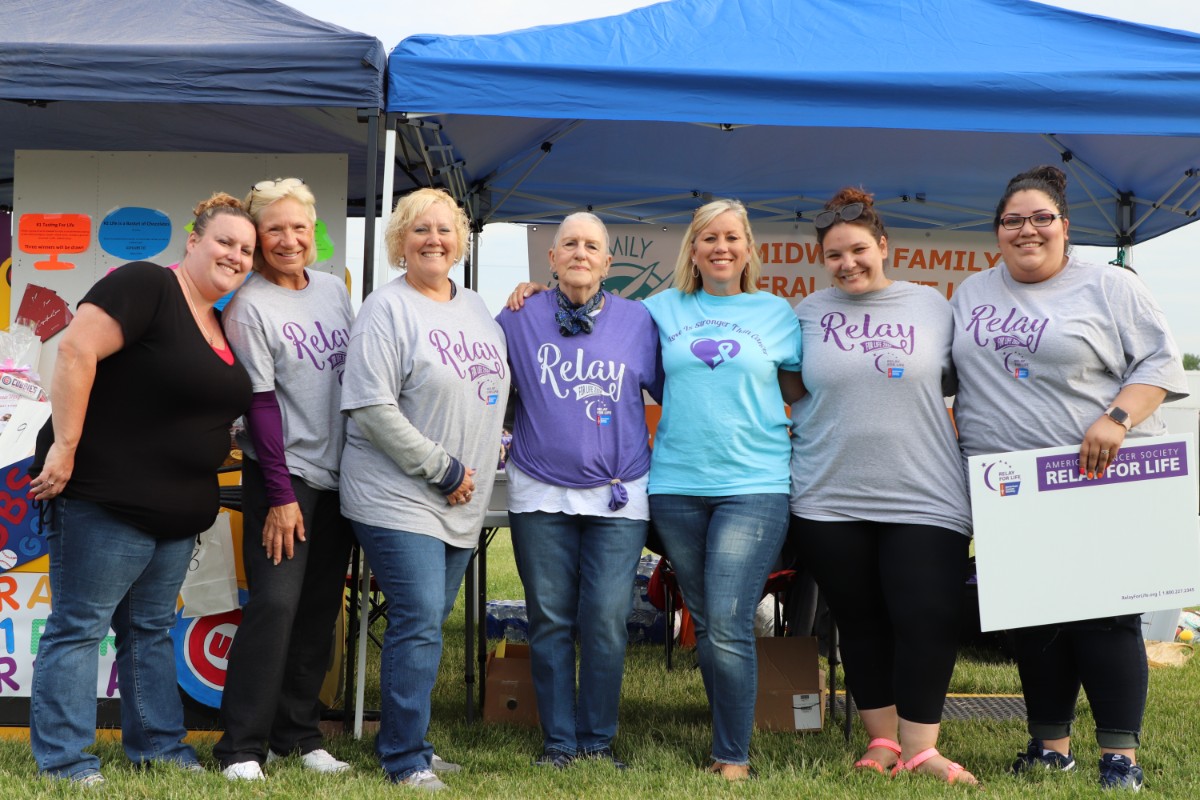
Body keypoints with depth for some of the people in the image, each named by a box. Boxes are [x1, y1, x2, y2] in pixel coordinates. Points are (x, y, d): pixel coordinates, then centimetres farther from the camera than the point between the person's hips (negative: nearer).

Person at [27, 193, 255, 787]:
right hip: (104, 497, -9)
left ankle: (158, 744, 26)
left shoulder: (222, 327, 13)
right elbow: (75, 351, -23)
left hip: (177, 513, 9)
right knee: (79, 626, 0)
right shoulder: (146, 286, -14)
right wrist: (63, 447, -24)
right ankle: (61, 759, 7)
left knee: (151, 628, 17)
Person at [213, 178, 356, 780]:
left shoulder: (333, 287, 9)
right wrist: (280, 494, -15)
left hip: (338, 473, 6)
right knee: (276, 602, -13)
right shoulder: (249, 307, -9)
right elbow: (260, 403, -12)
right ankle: (242, 747, -5)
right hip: (282, 474, -6)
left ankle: (298, 736, 16)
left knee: (320, 607, 7)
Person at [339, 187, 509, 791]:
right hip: (398, 498, -7)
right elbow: (372, 409, -16)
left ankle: (405, 742, 23)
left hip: (463, 503, 7)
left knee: (428, 623, 12)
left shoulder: (476, 308, 14)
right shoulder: (387, 310, -9)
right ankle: (405, 759, -1)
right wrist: (442, 469, -14)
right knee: (418, 622, -11)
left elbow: (496, 388, 25)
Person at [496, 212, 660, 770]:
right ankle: (558, 740, 16)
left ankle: (598, 741, 11)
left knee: (606, 620, -4)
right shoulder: (519, 320, 4)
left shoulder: (637, 321, 5)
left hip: (618, 495, 0)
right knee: (550, 620, 5)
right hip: (541, 495, 1)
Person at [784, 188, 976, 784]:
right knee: (860, 624, 9)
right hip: (829, 499, 1)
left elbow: (951, 382, 13)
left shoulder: (931, 305, 6)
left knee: (929, 621, -8)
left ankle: (919, 747, 4)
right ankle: (881, 740, 21)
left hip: (924, 497, -1)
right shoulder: (809, 312, 6)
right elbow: (787, 388, 14)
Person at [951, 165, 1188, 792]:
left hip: (1096, 482, -4)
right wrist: (956, 434, 8)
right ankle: (1050, 745, 19)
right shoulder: (973, 292, 15)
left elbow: (1160, 362, -3)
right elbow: (949, 372, 22)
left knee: (1105, 616, -5)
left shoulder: (1110, 288, 2)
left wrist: (1116, 419, -18)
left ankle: (1120, 756, 3)